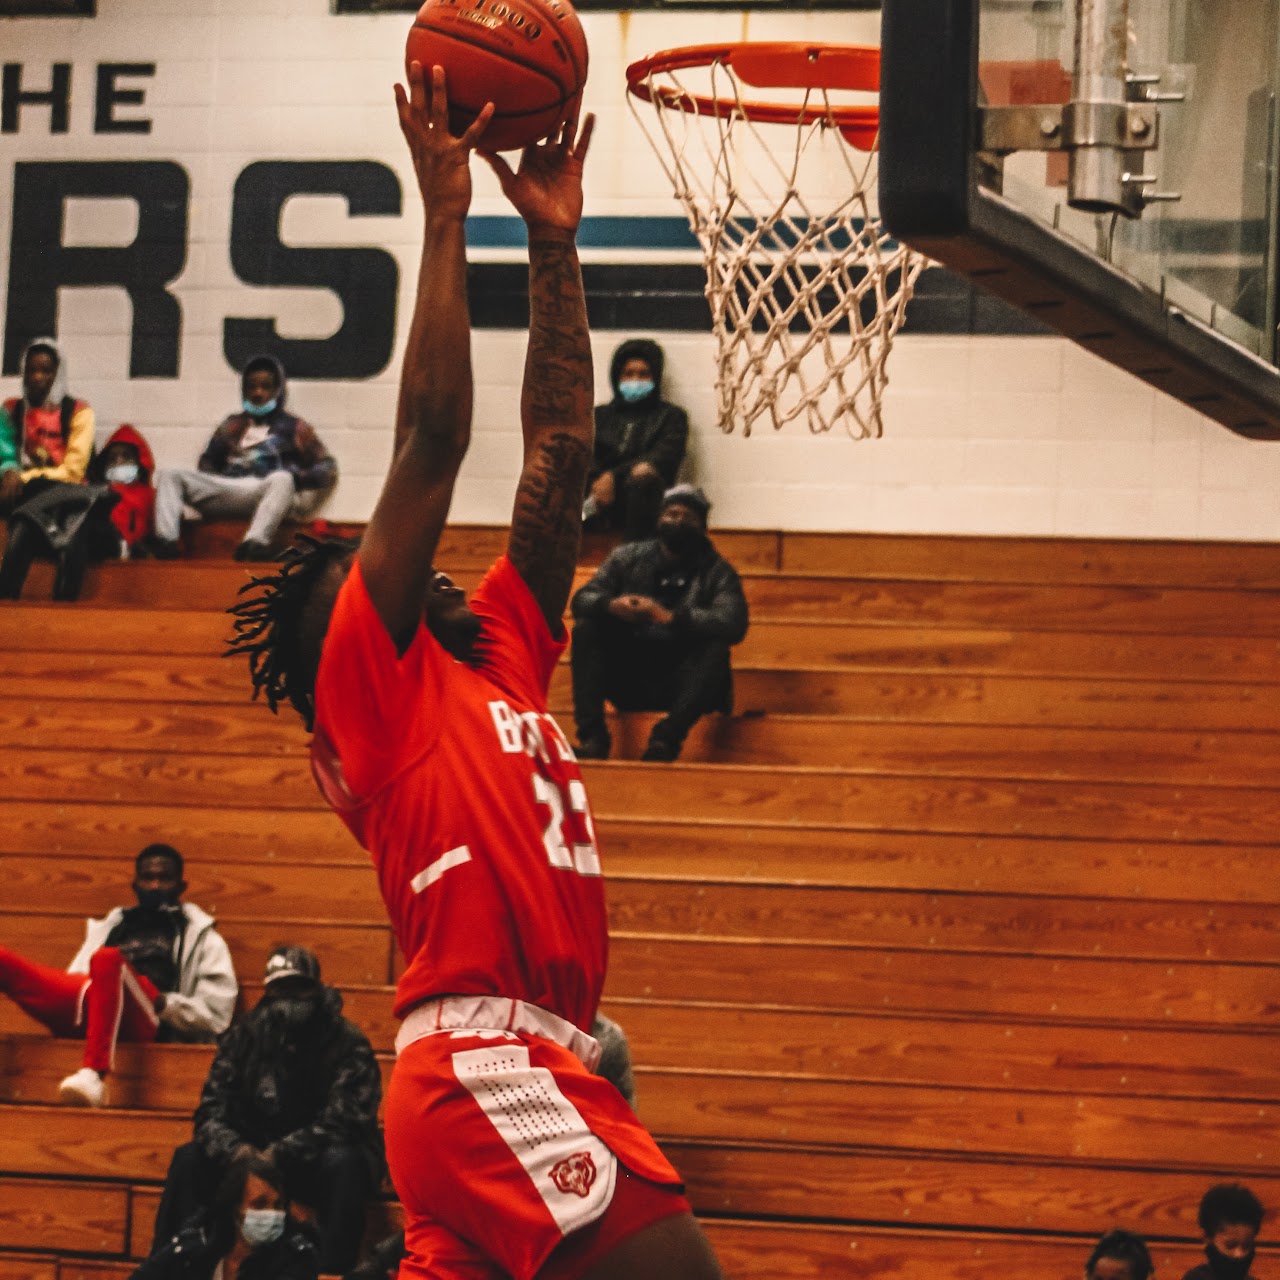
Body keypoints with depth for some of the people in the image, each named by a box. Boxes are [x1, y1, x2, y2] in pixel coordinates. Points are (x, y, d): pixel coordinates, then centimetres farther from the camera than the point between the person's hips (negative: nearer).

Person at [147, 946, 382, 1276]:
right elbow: (212, 1111, -3)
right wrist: (234, 1150, -26)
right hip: (259, 1155, 4)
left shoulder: (348, 1044, -10)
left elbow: (343, 1121, -22)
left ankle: (331, 1271, -44)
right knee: (189, 1158, -17)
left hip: (319, 1163, -4)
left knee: (343, 1162, -37)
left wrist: (281, 1154, -34)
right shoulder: (243, 1038, 3)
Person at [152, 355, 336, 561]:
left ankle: (255, 543, -60)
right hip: (225, 491, 4)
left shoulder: (294, 428, 19)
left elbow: (328, 468, 12)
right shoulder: (233, 425, 30)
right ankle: (165, 541, -38)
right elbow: (207, 462, 31)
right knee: (169, 477, -14)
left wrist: (299, 478, -9)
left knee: (282, 479, -38)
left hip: (265, 494, -4)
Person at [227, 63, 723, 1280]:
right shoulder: (376, 679, 2)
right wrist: (446, 214, -2)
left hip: (519, 1074, 9)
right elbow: (431, 440, -5)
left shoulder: (499, 657, 23)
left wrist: (554, 243, 21)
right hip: (489, 1072, -9)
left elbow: (558, 452, 23)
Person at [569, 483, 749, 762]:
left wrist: (669, 616, -29)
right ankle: (592, 736, -29)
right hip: (628, 681, 3)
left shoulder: (716, 571, 2)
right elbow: (582, 599, 2)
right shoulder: (628, 557, 11)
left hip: (679, 684, -3)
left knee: (715, 649, -29)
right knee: (585, 629, -17)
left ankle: (666, 739, -42)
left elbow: (733, 624, -16)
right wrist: (610, 605, -23)